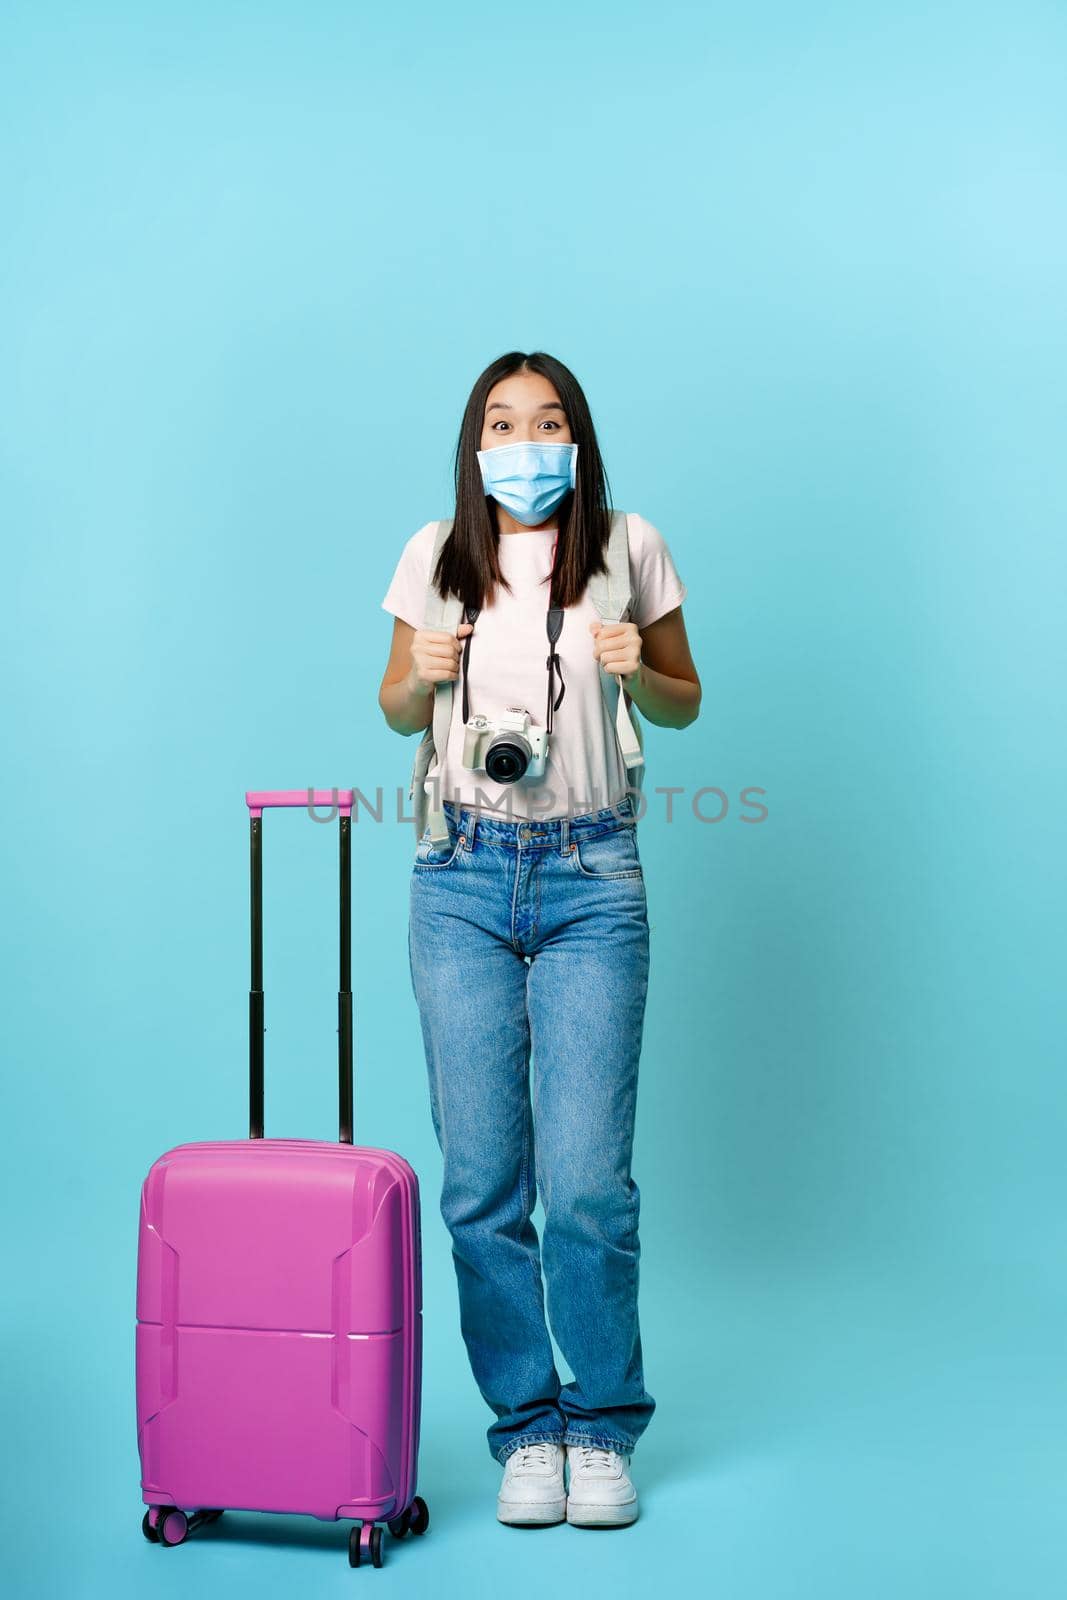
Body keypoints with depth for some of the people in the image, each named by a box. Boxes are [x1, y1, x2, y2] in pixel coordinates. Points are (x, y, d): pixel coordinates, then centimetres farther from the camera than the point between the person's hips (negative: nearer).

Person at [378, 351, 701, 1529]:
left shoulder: (629, 548, 2)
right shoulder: (436, 557, 6)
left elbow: (684, 703, 11)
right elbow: (396, 712, 16)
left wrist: (636, 673, -10)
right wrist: (422, 676, -6)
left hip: (591, 880, -1)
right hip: (463, 880, 2)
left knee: (587, 1179, -5)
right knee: (481, 1180, 3)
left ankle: (602, 1429, 16)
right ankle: (525, 1427, 20)